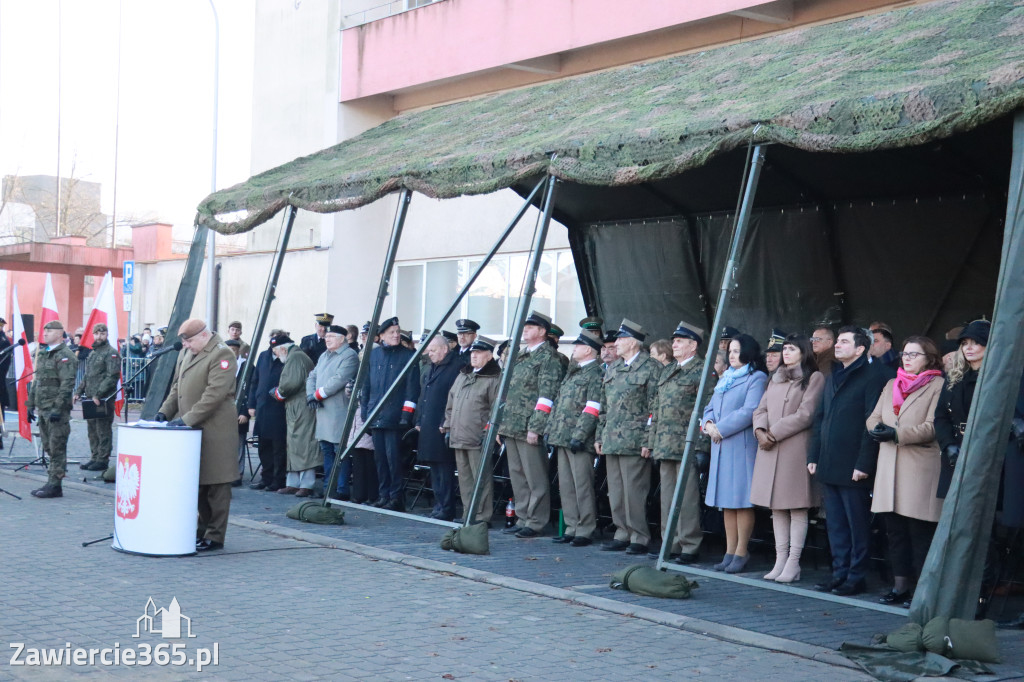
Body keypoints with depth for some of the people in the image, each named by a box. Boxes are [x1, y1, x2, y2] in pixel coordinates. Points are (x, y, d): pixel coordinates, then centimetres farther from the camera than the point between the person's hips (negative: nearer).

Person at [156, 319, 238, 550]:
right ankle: (203, 529, 21)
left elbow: (214, 394, -19)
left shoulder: (221, 355, -12)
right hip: (191, 429, 9)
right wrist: (165, 411, 8)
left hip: (214, 431, -8)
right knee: (196, 483, 12)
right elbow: (177, 387, 23)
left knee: (215, 485, -2)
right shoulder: (186, 353, 17)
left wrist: (187, 419, -21)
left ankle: (215, 537, 4)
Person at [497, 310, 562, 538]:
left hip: (529, 428, -9)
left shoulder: (548, 358, -8)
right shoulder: (521, 357, 19)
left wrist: (535, 427, -20)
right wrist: (501, 424, 17)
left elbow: (546, 395, -15)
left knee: (535, 478, -3)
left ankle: (537, 522, 2)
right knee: (517, 475, 13)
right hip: (512, 426, 9)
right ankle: (523, 518, 20)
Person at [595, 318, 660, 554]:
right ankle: (623, 533, 18)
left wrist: (648, 440, -15)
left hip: (634, 441, -8)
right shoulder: (613, 370, 18)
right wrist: (599, 436, 16)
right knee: (616, 491, 10)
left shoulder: (650, 368, -5)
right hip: (612, 441, 8)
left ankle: (640, 538, 1)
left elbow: (654, 408, -10)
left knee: (634, 490, -6)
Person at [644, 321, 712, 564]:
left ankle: (690, 548, 2)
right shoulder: (667, 372, 19)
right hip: (665, 447, 8)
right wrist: (650, 442, 17)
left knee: (687, 498, -4)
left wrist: (700, 446, -17)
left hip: (687, 447, -8)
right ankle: (672, 545, 18)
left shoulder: (702, 371, -6)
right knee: (668, 497, 11)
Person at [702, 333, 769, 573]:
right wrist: (709, 423, -2)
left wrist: (721, 428, -14)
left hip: (742, 444, -8)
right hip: (721, 445, 8)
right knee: (726, 501, 8)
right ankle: (730, 551, 12)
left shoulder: (757, 378, -5)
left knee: (741, 500, -6)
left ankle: (741, 552, -1)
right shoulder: (725, 377, 20)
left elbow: (749, 411, -16)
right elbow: (711, 407, 19)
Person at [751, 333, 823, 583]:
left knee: (797, 508, -4)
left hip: (796, 448, -7)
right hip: (769, 449, 7)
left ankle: (793, 563, -3)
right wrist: (760, 431, -6)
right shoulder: (776, 378, 19)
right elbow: (761, 409, 15)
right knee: (776, 506, 7)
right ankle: (780, 560, 11)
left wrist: (774, 433, -11)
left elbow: (805, 415, -11)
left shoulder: (814, 378, -3)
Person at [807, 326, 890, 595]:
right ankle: (839, 573, 19)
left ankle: (856, 577, 6)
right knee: (835, 524, 12)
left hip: (853, 468, -8)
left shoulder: (873, 378, -7)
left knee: (857, 525, 0)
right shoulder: (832, 378, 18)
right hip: (828, 466, 8)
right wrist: (813, 456, 12)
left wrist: (863, 464, -17)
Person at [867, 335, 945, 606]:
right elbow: (874, 418, 17)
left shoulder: (938, 386, -2)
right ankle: (900, 586, 15)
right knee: (895, 530, 8)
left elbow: (932, 427, -11)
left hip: (921, 468, -6)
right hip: (890, 467, 6)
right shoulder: (891, 385, 20)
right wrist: (877, 429, -6)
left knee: (920, 531, -5)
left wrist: (897, 435, -19)